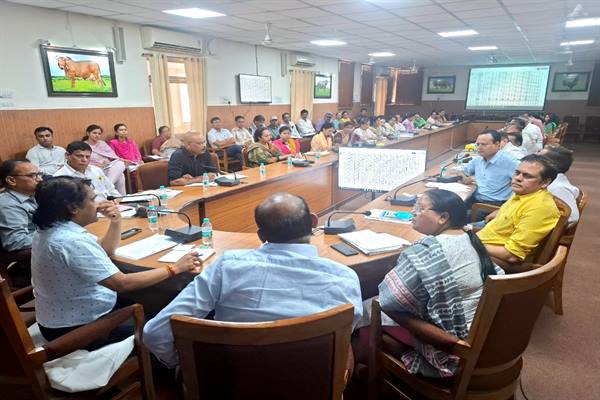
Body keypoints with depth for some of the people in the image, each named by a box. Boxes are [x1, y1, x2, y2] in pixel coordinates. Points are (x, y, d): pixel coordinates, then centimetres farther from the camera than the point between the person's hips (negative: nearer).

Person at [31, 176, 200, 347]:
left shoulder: (50, 229, 2)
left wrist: (115, 221, -6)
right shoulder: (71, 241, -30)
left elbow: (106, 251, 12)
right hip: (79, 329, -9)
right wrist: (175, 268, -26)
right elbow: (122, 283, -33)